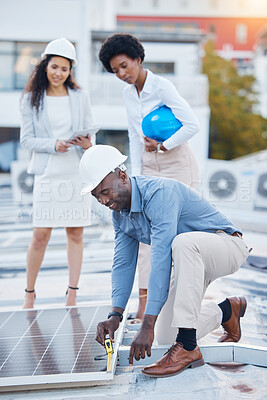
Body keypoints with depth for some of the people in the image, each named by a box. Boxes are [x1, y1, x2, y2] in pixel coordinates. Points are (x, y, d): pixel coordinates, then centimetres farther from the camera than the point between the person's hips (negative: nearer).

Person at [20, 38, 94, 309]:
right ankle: (29, 293, 15)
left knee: (76, 234, 2)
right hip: (47, 173, -1)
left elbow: (89, 133, 9)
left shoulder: (80, 97, 9)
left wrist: (87, 144, -15)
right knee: (40, 236, -2)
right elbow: (26, 139, 2)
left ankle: (72, 295, 11)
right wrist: (53, 144, -14)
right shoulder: (32, 98, 6)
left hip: (77, 172, 2)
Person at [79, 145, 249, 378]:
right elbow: (123, 264, 1)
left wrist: (147, 325, -38)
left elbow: (161, 260, -37)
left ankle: (187, 347, -33)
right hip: (189, 262, 8)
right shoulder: (120, 213, -2)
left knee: (183, 243, -42)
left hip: (226, 246, -8)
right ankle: (227, 311, 22)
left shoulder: (159, 193, -31)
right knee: (164, 337, -3)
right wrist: (115, 315, -14)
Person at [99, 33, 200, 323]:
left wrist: (162, 146, -17)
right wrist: (136, 176, 6)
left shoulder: (161, 86, -13)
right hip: (149, 166, 7)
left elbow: (192, 125, -18)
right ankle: (144, 300, 3)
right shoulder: (128, 93, 8)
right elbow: (135, 138, 12)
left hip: (177, 163, -6)